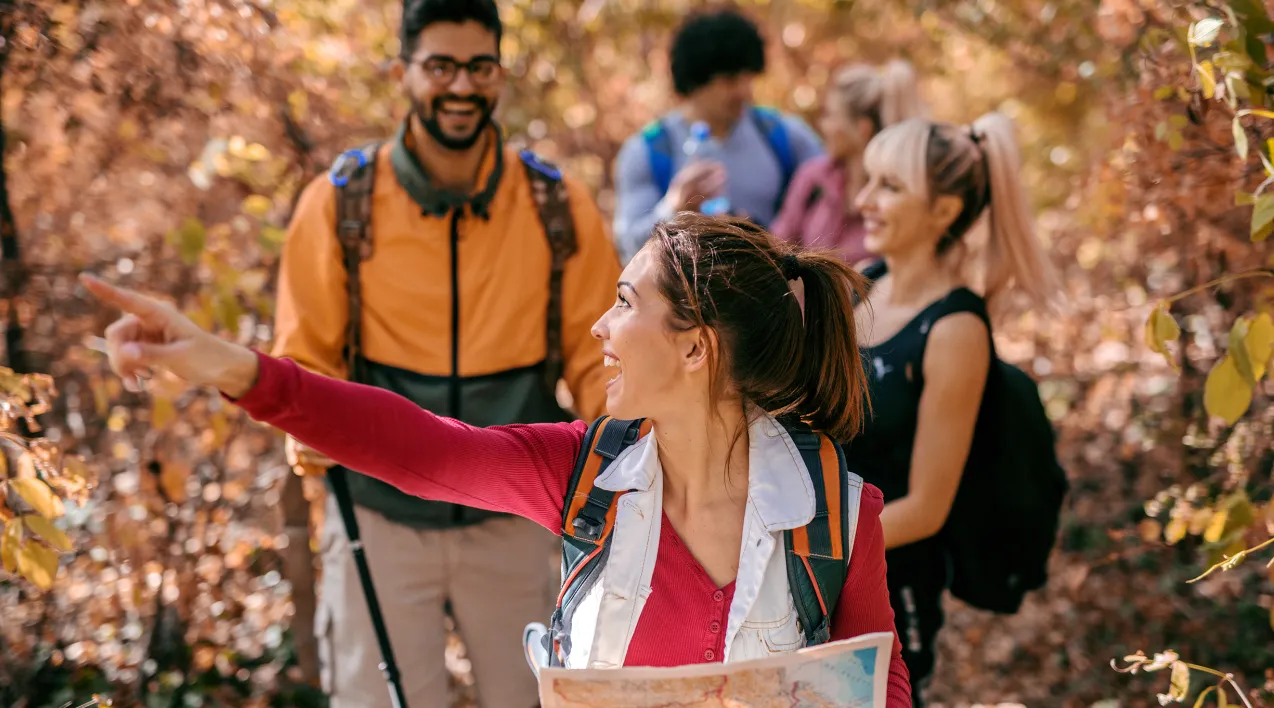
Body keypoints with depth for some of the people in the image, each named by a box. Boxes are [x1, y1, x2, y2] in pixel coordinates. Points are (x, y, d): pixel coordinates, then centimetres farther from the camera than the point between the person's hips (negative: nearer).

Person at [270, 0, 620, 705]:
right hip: (379, 517, -1)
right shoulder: (338, 204, -6)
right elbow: (305, 358, 0)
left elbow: (595, 355, 2)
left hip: (513, 521, 2)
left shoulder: (558, 206, -3)